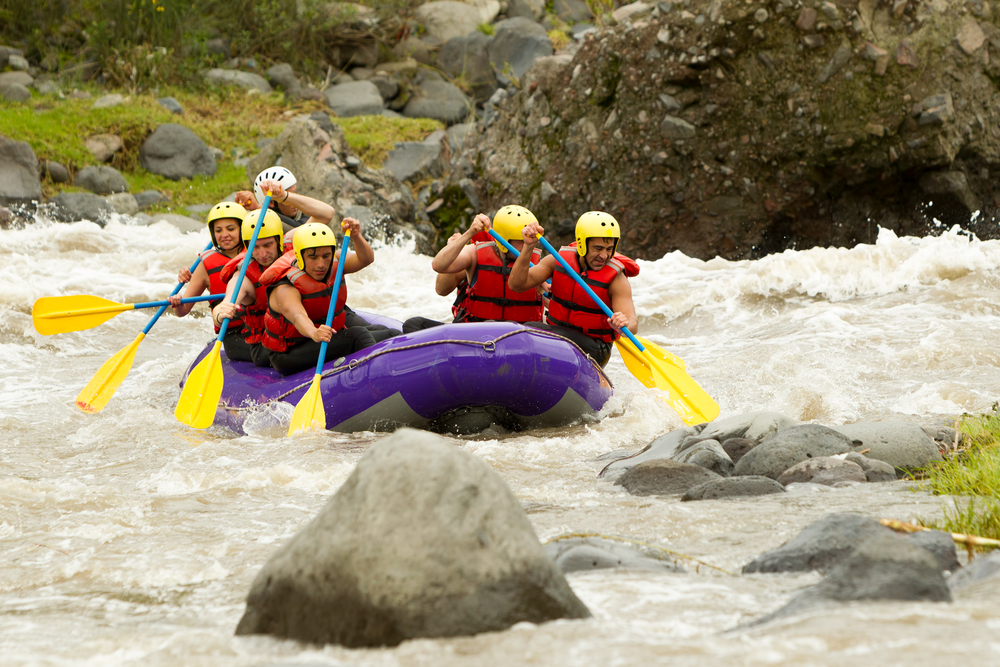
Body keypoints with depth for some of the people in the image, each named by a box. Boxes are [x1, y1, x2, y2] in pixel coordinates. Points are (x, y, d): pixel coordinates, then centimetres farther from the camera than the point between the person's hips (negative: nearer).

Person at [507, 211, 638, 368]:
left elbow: (633, 325, -20)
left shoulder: (616, 278, -11)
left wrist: (623, 325, -46)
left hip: (592, 348, -4)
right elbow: (516, 284, -7)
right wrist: (528, 248, -22)